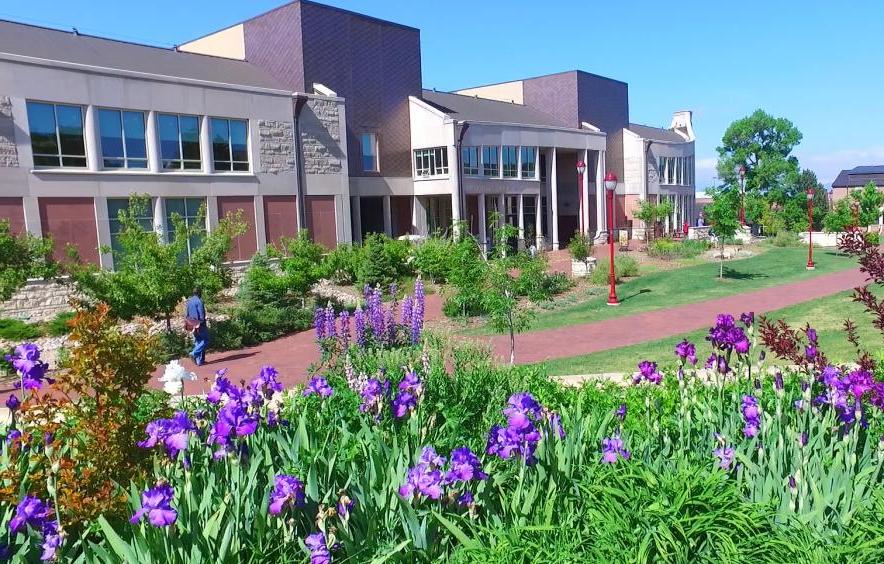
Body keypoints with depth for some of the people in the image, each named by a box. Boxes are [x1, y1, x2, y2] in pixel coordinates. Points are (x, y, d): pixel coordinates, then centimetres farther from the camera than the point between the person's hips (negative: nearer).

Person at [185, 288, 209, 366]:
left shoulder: (188, 301, 10)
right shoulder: (199, 301, -12)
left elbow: (186, 315, 12)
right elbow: (201, 314, -16)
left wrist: (187, 324, 15)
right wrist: (203, 323, -10)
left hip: (193, 325, 8)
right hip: (199, 324, -8)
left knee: (197, 342, 11)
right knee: (205, 340, 0)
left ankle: (200, 360, 10)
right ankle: (194, 353, -16)